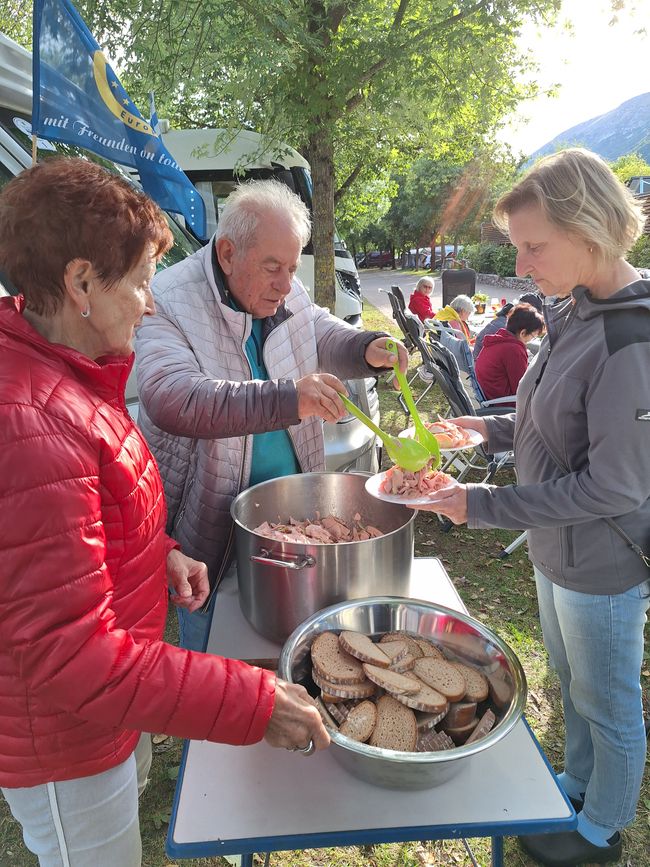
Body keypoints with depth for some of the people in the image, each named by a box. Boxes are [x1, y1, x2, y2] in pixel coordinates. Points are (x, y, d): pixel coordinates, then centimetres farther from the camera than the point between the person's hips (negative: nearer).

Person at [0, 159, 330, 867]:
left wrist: (160, 551, -1)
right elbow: (70, 654, -33)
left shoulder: (66, 376, -1)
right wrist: (254, 704, -30)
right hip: (61, 737, -9)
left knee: (134, 781, 32)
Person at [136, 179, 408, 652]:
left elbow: (324, 335, 14)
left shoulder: (287, 293, -2)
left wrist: (369, 348, -10)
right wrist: (287, 398, -44)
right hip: (209, 523, -5)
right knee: (211, 648, 16)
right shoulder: (170, 301, -22)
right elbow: (171, 399, -37)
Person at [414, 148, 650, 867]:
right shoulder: (574, 315, 0)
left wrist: (482, 505, -24)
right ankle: (577, 785, 53)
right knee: (570, 683, 27)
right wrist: (494, 430, -1)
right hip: (556, 548, 8)